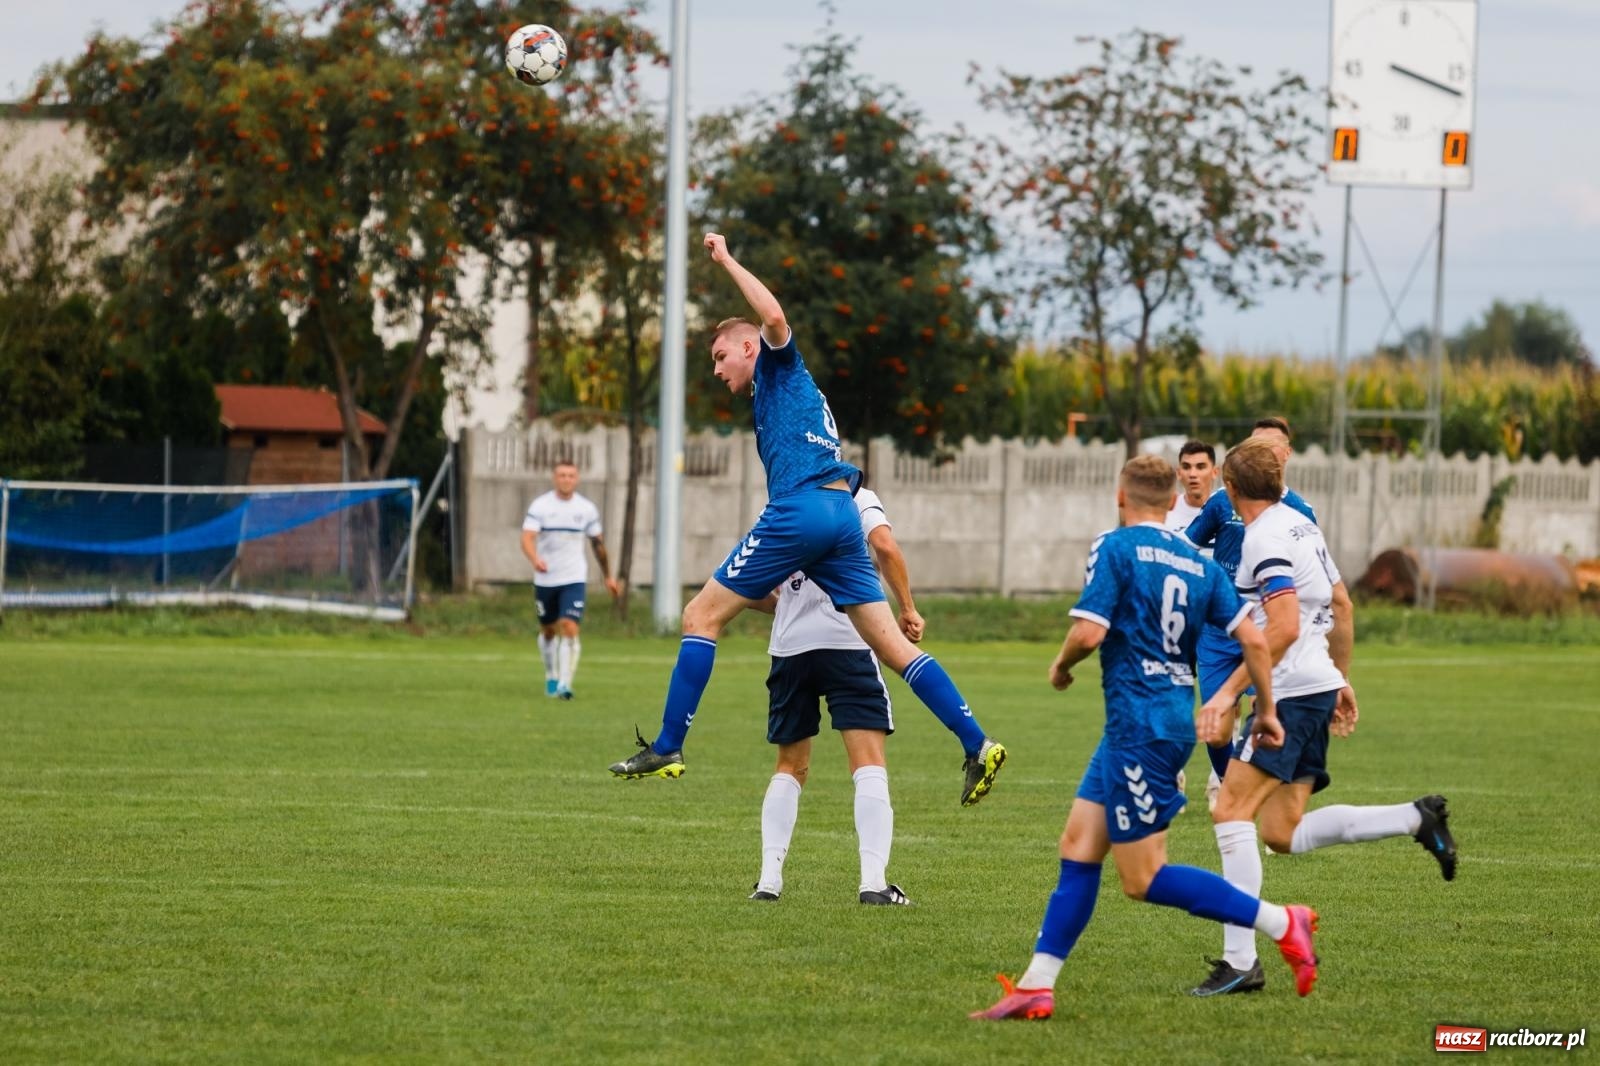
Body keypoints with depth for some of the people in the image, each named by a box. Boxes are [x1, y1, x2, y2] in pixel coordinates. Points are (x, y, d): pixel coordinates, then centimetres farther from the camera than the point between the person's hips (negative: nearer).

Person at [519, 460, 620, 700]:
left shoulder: (587, 508, 2)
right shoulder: (540, 506, -6)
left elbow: (597, 543, 13)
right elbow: (527, 538, -17)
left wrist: (608, 576, 18)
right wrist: (535, 560, -38)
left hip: (574, 580, 0)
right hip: (545, 579, 0)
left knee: (570, 629, -16)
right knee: (548, 630, 13)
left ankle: (565, 684, -19)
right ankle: (551, 677, 34)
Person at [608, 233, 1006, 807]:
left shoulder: (780, 368, 9)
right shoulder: (775, 396, 32)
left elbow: (773, 316, -15)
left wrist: (726, 260, -4)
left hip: (800, 511, -9)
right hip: (842, 517, 9)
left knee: (701, 615, -2)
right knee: (890, 644, 3)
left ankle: (667, 748, -6)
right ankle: (976, 744, -8)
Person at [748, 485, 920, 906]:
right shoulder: (858, 499, 7)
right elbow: (885, 546, -12)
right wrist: (907, 609, -4)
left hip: (790, 647, 4)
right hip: (848, 641, -4)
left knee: (790, 768, 17)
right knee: (869, 765, -5)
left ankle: (769, 878, 9)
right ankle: (873, 880, -17)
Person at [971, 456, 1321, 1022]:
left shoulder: (1115, 549, -8)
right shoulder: (1198, 562, 11)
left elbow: (1089, 632, -17)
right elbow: (1253, 639, 5)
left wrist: (1061, 666, 4)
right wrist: (1266, 710, 15)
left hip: (1139, 725, -8)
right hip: (1175, 715, 8)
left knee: (1144, 879, -5)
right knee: (1078, 846, 10)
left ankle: (1281, 923, -8)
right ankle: (1037, 986, 7)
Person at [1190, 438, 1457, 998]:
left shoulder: (1265, 538, -14)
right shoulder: (1300, 525, 16)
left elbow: (1284, 628, -22)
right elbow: (1342, 607, 23)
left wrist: (1229, 691, -21)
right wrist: (1342, 681, 31)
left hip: (1292, 693, -9)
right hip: (1318, 688, 9)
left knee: (1231, 811, -11)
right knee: (1280, 832, 9)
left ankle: (1240, 960, -16)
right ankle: (1416, 818, 9)